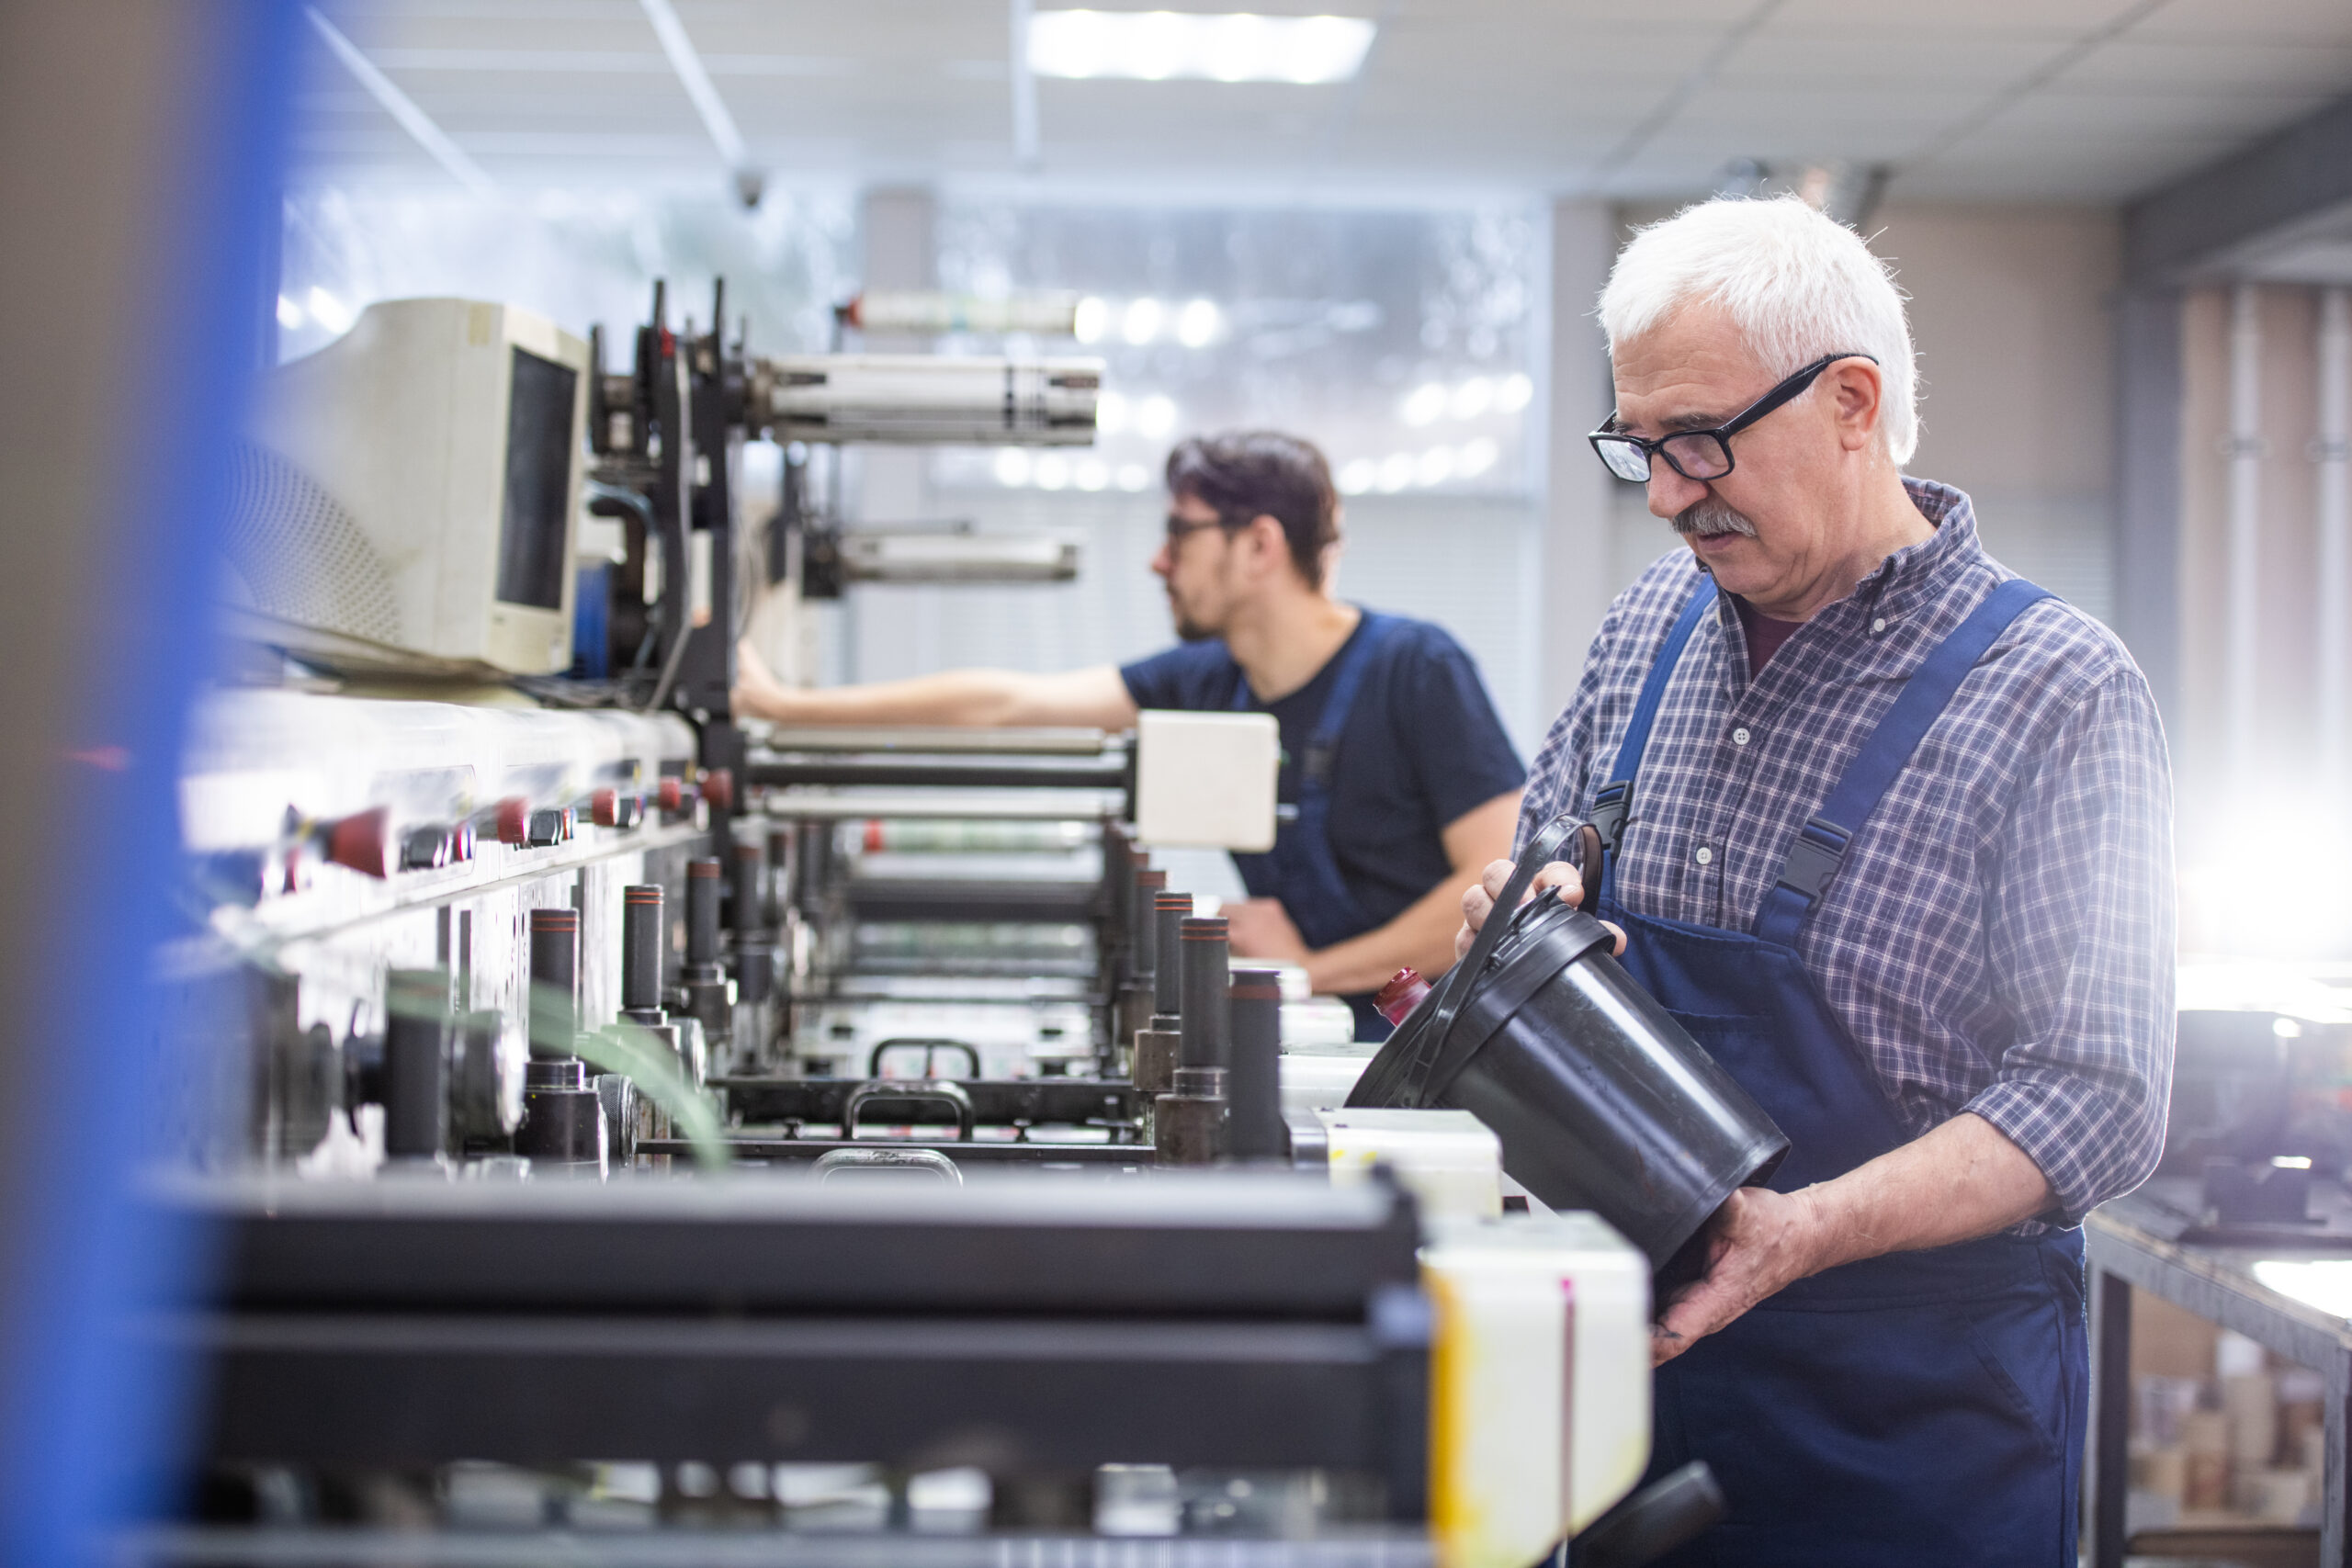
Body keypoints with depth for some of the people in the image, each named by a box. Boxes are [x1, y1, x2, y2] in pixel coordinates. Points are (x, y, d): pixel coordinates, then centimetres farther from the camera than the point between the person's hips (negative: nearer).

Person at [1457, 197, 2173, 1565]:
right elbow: (1541, 843, 20)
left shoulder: (2058, 692, -13)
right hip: (1641, 1357, 5)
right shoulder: (1653, 630, 5)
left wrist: (1803, 1230, -30)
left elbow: (2095, 1099, -18)